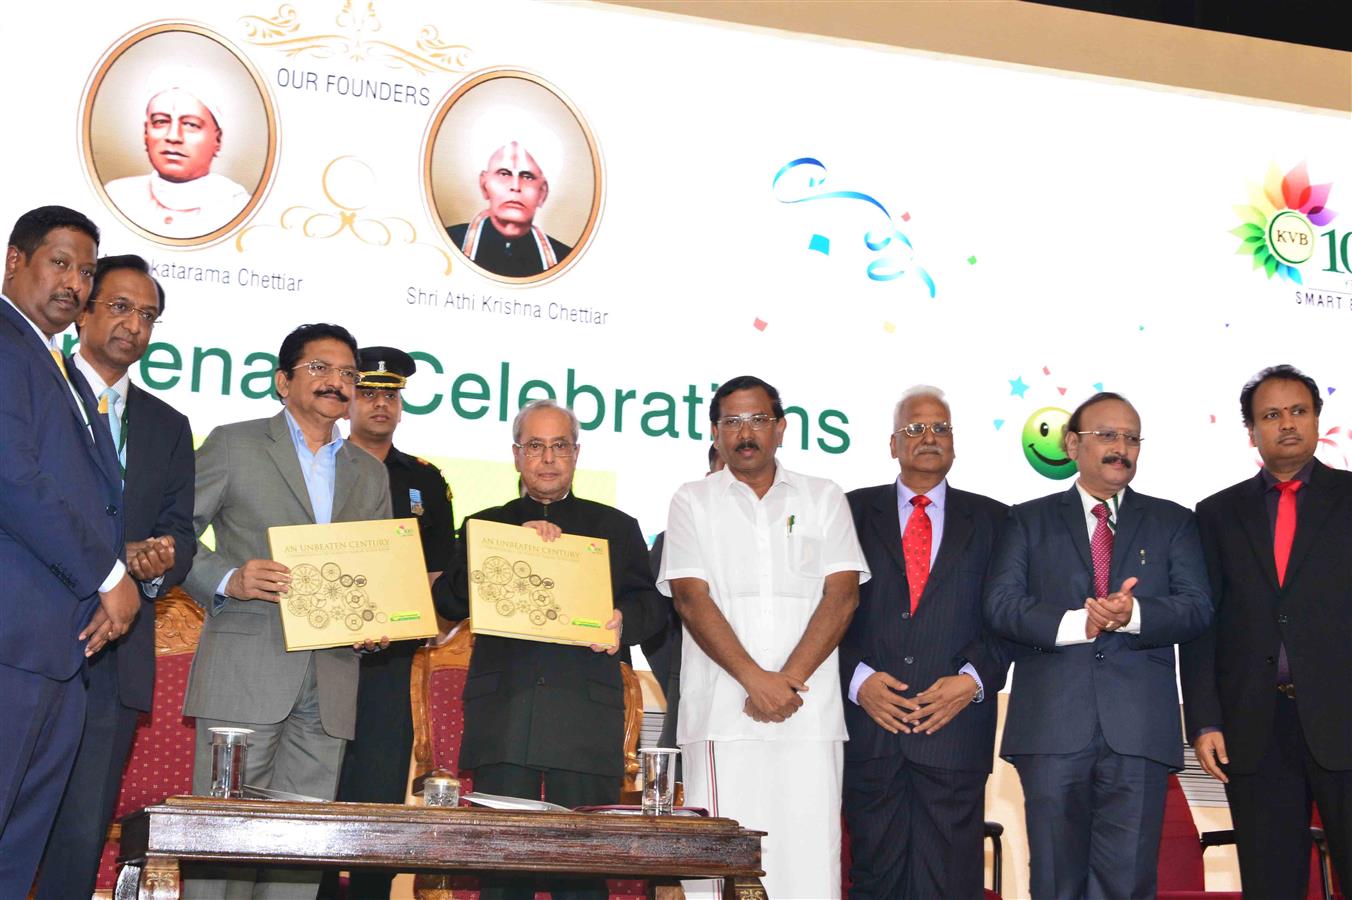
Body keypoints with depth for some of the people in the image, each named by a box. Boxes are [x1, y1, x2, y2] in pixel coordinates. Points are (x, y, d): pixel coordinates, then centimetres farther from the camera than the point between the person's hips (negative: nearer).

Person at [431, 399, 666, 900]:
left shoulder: (616, 528, 20)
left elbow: (652, 604, 12)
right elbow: (448, 602, 6)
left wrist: (623, 621, -11)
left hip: (586, 715, 0)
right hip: (502, 715, 1)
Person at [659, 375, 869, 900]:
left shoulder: (824, 499, 14)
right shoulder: (692, 503, 11)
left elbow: (841, 596, 3)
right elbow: (691, 598, 0)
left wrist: (789, 679, -9)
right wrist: (756, 680, -12)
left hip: (809, 714, 1)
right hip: (721, 714, -1)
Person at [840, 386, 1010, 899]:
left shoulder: (991, 520, 12)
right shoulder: (853, 511, 10)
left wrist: (974, 679, -8)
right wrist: (857, 679, -9)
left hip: (954, 727, 0)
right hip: (869, 726, 0)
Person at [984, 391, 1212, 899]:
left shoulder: (1172, 523, 16)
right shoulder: (1029, 521, 13)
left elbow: (1197, 609, 3)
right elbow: (1000, 604, 0)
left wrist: (1134, 614, -16)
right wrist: (1075, 623, -16)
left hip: (1139, 728, 1)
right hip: (1051, 726, 0)